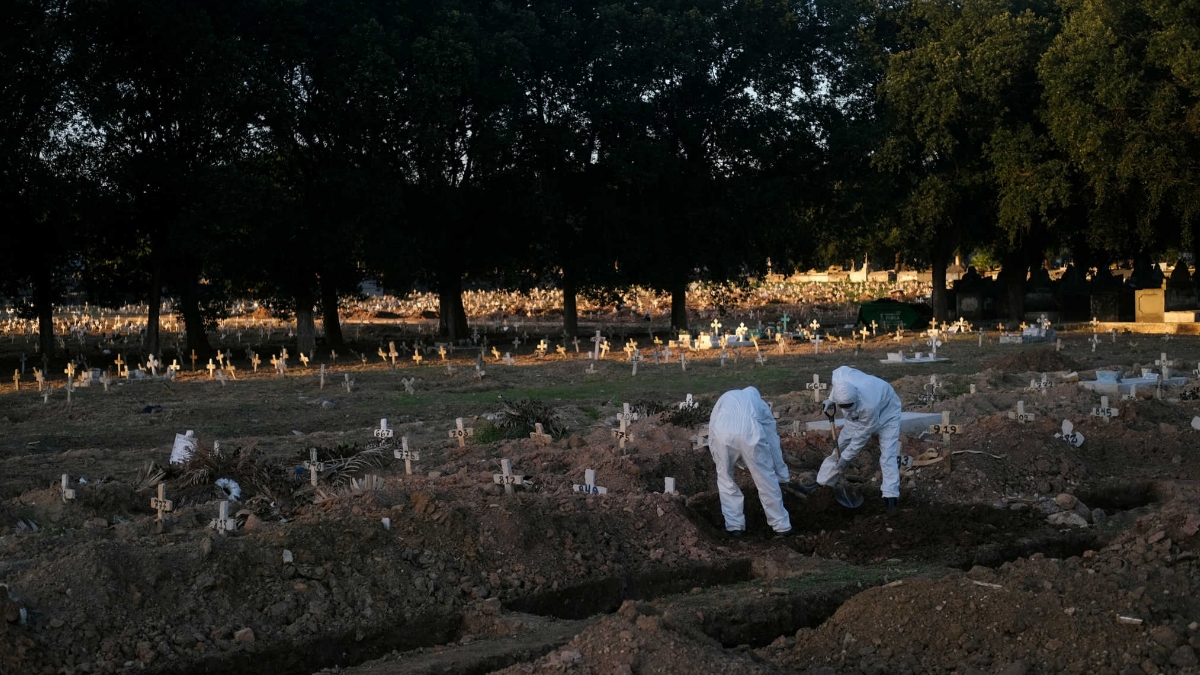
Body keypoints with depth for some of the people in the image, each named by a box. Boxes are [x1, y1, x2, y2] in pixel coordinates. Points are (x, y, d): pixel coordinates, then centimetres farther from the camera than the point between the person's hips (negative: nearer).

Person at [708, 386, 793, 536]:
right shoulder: (761, 404, 37)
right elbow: (773, 441, 36)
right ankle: (781, 524, 26)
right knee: (766, 479, 16)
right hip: (750, 433, 0)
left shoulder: (726, 397, 40)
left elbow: (712, 427, 32)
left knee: (725, 479, 22)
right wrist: (782, 477, 42)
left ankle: (734, 525, 24)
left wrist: (719, 460, 41)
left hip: (722, 433, 0)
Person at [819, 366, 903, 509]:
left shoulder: (869, 406, -47)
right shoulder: (840, 375, -37)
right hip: (858, 415, 6)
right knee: (840, 445, 7)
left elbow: (862, 436, -30)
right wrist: (830, 401, -14)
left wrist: (846, 457, -19)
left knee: (887, 455, -16)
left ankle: (890, 496, -15)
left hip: (886, 412, -6)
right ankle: (823, 482, 19)